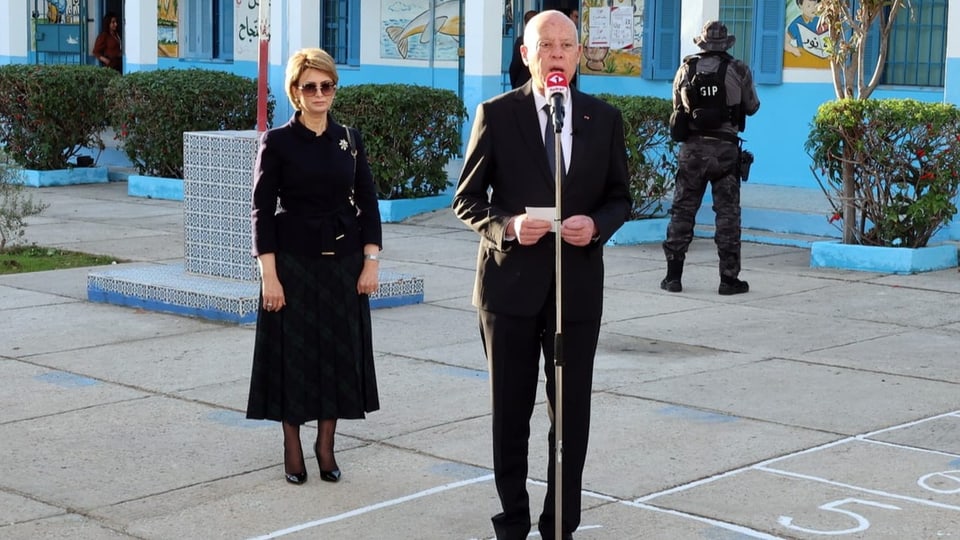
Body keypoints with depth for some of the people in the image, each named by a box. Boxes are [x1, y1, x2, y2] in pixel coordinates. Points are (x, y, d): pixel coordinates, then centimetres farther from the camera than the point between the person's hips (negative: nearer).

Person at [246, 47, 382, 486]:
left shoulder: (349, 139, 6)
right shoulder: (278, 142, -4)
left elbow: (367, 202, 7)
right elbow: (262, 210, -6)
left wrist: (371, 261, -2)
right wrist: (269, 275, -12)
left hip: (344, 262, 3)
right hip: (293, 262, -3)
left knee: (340, 350, 6)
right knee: (292, 352, 2)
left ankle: (326, 444, 20)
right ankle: (292, 447, 15)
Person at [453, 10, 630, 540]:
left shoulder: (604, 119, 4)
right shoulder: (497, 114, -2)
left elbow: (619, 197, 10)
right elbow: (467, 199, 1)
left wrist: (597, 225, -12)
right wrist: (506, 225, -18)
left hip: (578, 285, 2)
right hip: (511, 284, -1)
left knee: (572, 411, 6)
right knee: (510, 411, 8)